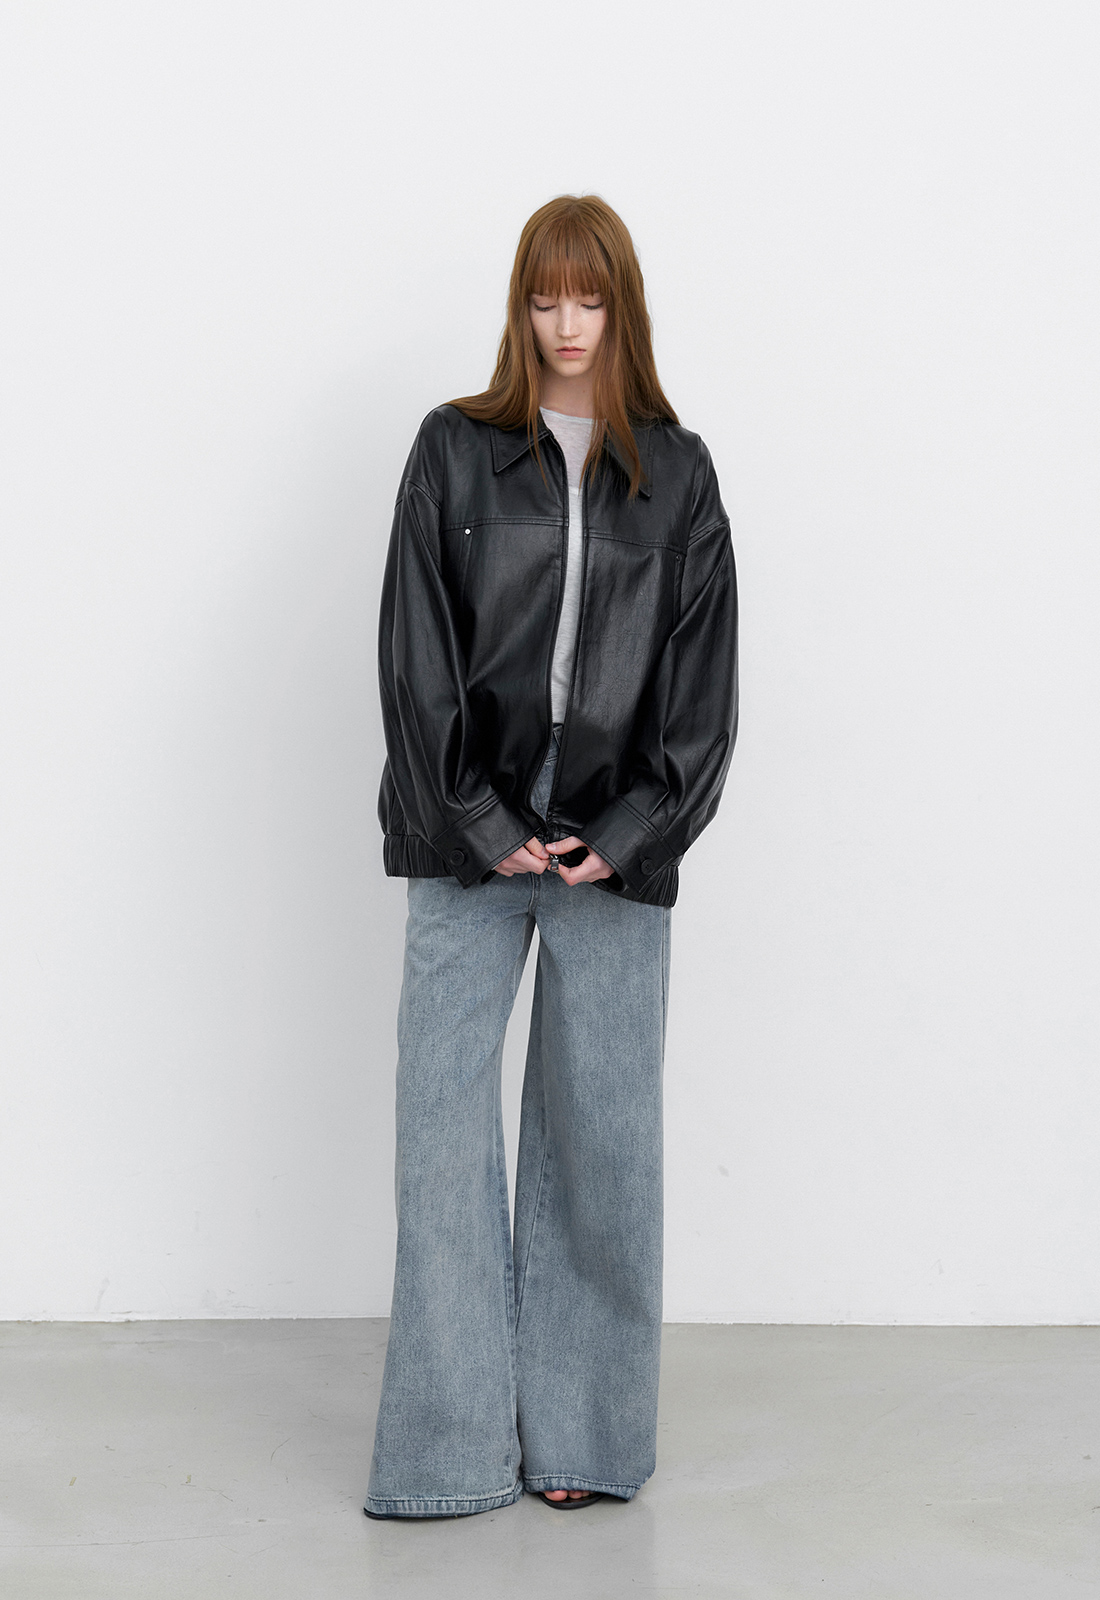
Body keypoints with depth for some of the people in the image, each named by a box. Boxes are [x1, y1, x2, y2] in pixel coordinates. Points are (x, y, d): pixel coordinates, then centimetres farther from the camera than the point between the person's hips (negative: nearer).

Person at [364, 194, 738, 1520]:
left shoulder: (676, 472, 9)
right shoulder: (454, 451, 5)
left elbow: (703, 671, 5)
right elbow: (417, 652, 1)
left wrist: (631, 834, -5)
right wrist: (482, 823, -7)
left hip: (618, 848, 1)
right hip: (471, 840, 0)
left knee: (601, 1137, 3)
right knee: (444, 1126, -3)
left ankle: (584, 1435, 13)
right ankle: (449, 1447, 4)